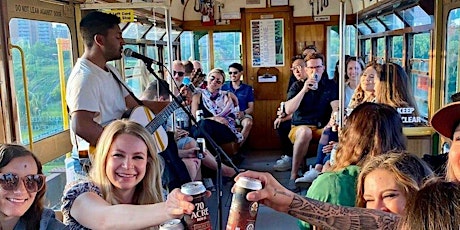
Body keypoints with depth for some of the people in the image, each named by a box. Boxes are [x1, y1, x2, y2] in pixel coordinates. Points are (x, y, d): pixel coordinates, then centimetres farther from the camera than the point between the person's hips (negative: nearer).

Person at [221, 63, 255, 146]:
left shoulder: (248, 88, 10)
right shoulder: (224, 87, 12)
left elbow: (251, 108, 6)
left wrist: (243, 113, -16)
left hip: (243, 115, 0)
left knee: (248, 123, -36)